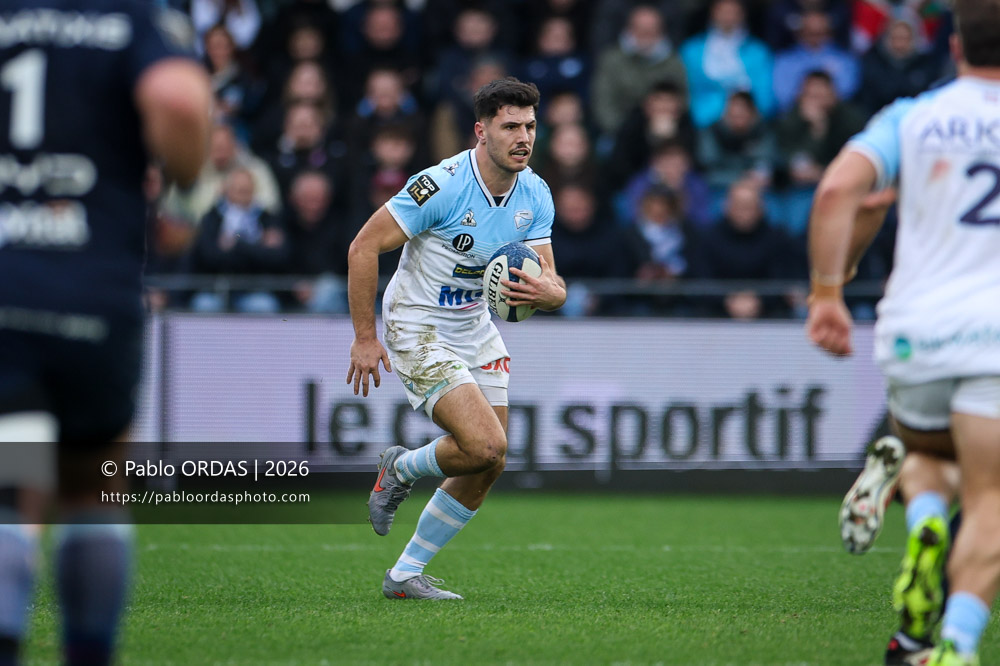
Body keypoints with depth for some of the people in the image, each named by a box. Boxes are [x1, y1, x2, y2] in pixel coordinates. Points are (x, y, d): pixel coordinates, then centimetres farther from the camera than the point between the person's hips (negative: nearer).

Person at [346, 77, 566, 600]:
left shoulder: (535, 195, -4)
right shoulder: (441, 185, -23)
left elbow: (551, 283, -1)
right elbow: (363, 248, -19)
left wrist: (546, 292, -27)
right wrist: (364, 337, -18)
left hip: (476, 330, 7)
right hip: (418, 330, -7)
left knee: (486, 468, 4)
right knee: (485, 446, -21)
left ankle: (406, 575, 17)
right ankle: (401, 470, 11)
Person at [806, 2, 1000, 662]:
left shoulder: (911, 118, 5)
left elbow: (838, 190, -8)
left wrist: (827, 293, -5)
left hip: (914, 332, 2)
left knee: (925, 455, 29)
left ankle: (924, 518, -5)